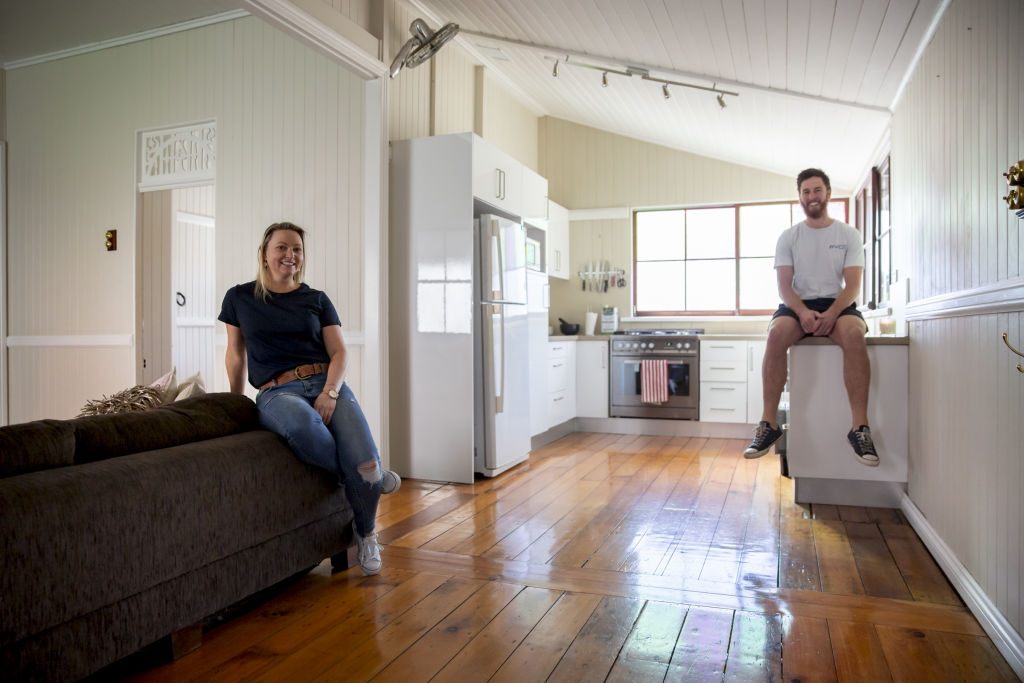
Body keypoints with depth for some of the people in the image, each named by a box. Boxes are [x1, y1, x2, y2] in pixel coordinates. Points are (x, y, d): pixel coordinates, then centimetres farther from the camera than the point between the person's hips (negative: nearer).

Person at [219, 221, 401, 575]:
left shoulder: (317, 300, 14)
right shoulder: (240, 298, 13)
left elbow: (339, 352, 7)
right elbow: (235, 355, 20)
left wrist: (329, 392, -11)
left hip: (326, 383, 2)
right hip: (276, 392, -1)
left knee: (365, 468, -24)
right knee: (303, 423, -43)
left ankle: (365, 533, 9)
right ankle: (369, 475, -15)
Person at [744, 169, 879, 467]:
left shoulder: (849, 235, 9)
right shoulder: (788, 237, 10)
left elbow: (852, 285, -1)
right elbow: (784, 285, 0)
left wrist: (831, 314, -21)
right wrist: (803, 312, -21)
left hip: (837, 304, 0)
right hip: (798, 305, 0)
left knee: (854, 335, -36)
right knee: (776, 333, -34)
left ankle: (860, 427, -31)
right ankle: (769, 423, -31)